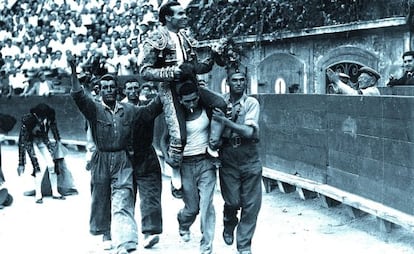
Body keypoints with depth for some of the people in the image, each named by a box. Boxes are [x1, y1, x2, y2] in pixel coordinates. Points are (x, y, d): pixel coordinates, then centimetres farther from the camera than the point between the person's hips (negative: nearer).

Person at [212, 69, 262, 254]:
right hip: (228, 161, 0)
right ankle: (229, 226, 34)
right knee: (232, 202, -1)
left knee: (251, 204, 1)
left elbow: (249, 131, -15)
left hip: (250, 161, 0)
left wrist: (226, 121, -21)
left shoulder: (252, 103, -3)